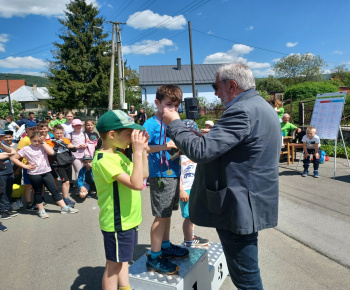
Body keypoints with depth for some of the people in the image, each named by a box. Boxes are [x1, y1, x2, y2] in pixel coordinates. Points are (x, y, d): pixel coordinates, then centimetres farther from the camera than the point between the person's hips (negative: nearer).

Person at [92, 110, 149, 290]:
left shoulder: (118, 155, 5)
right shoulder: (104, 160, -25)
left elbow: (144, 174, 9)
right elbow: (136, 184, -33)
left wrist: (143, 149, 0)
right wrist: (137, 151, -30)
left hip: (127, 219, 9)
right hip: (117, 222, -9)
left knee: (123, 259, 24)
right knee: (114, 264, 8)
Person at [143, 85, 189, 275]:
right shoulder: (151, 124, -13)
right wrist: (163, 146, -32)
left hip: (173, 174, 8)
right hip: (160, 175, -8)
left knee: (167, 213, 19)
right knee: (161, 215, -1)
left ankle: (165, 246, 35)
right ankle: (154, 258, 12)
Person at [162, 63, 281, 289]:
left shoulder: (242, 111, -22)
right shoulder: (263, 107, 12)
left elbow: (200, 151, -27)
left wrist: (174, 123, -13)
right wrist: (213, 135, 16)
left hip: (239, 209, -10)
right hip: (256, 202, 10)